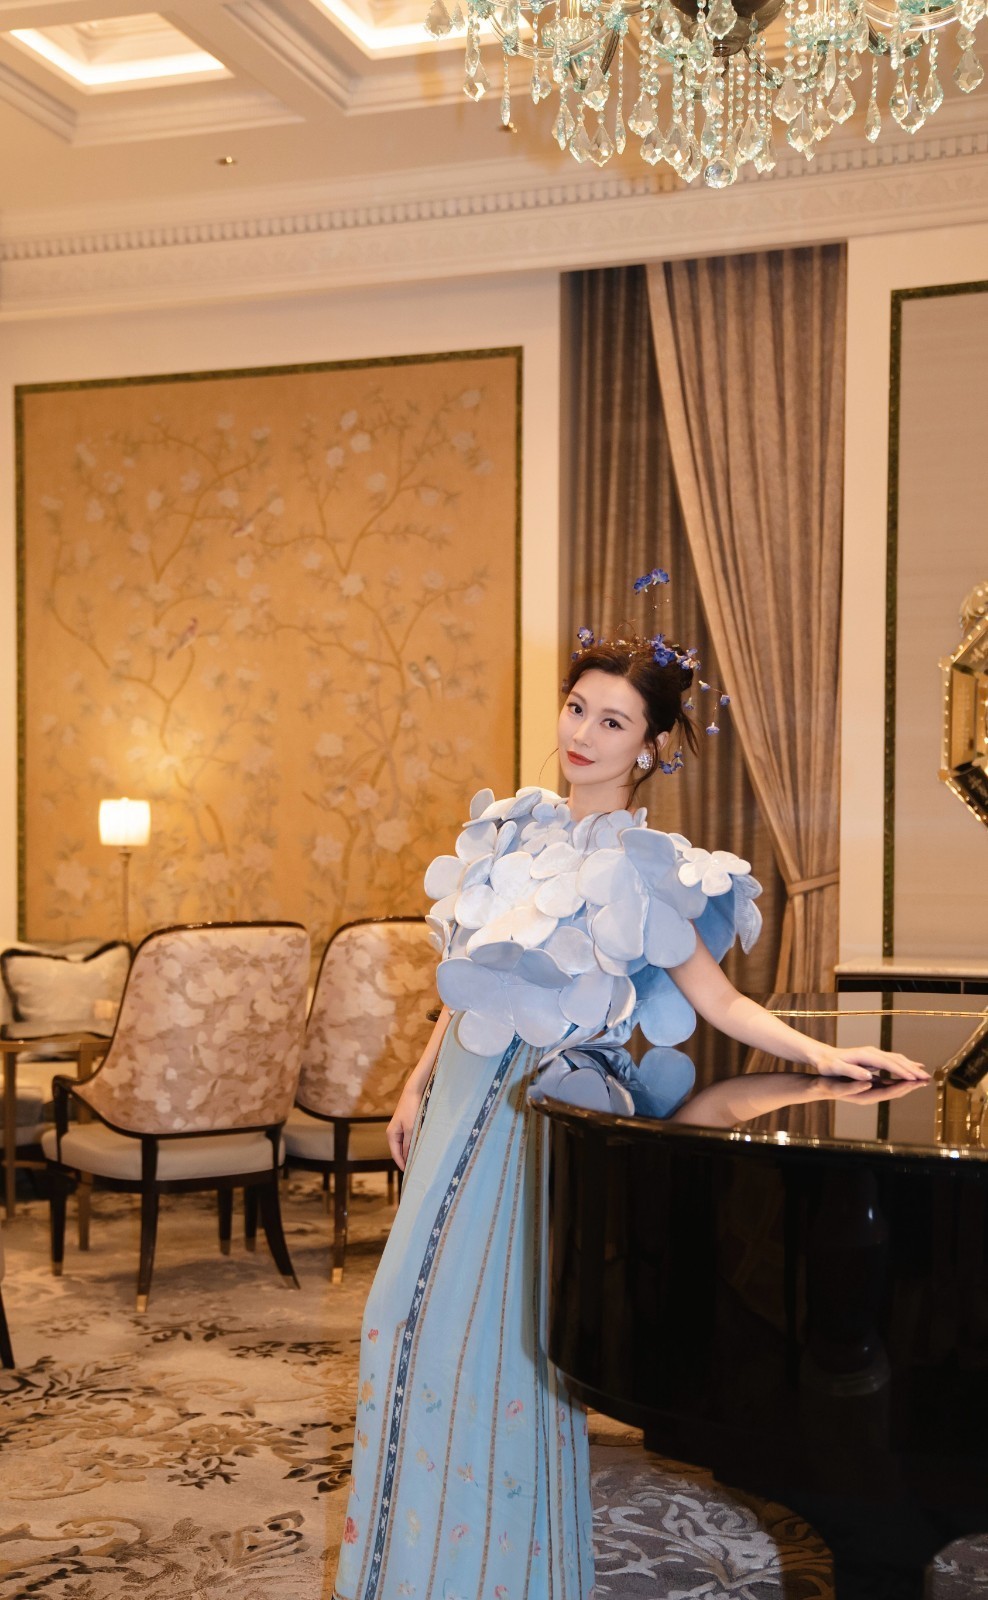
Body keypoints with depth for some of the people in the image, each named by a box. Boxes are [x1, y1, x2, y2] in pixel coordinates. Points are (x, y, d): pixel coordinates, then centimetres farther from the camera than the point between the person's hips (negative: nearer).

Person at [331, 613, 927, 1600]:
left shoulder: (637, 865, -12)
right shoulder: (518, 829, 7)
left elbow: (718, 1000, -12)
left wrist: (820, 1056, -25)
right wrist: (419, 1084, 14)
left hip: (533, 1107, -7)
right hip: (465, 1093, 7)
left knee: (490, 1330, -2)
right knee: (414, 1309, 12)